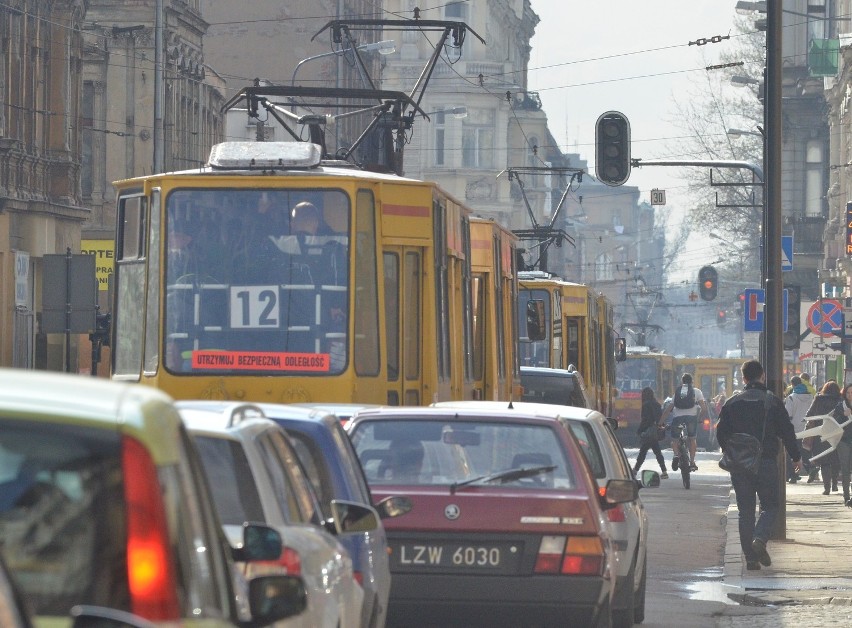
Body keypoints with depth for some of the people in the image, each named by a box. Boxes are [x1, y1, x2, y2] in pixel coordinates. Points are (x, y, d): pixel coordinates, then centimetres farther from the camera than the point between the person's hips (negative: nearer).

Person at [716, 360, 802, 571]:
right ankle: (760, 539, -19)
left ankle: (750, 558, 3)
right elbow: (787, 431, -2)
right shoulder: (772, 401, -4)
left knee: (746, 511, 8)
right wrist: (796, 457, 11)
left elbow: (721, 434, 8)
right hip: (766, 462, -2)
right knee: (770, 506, 9)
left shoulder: (731, 403, 4)